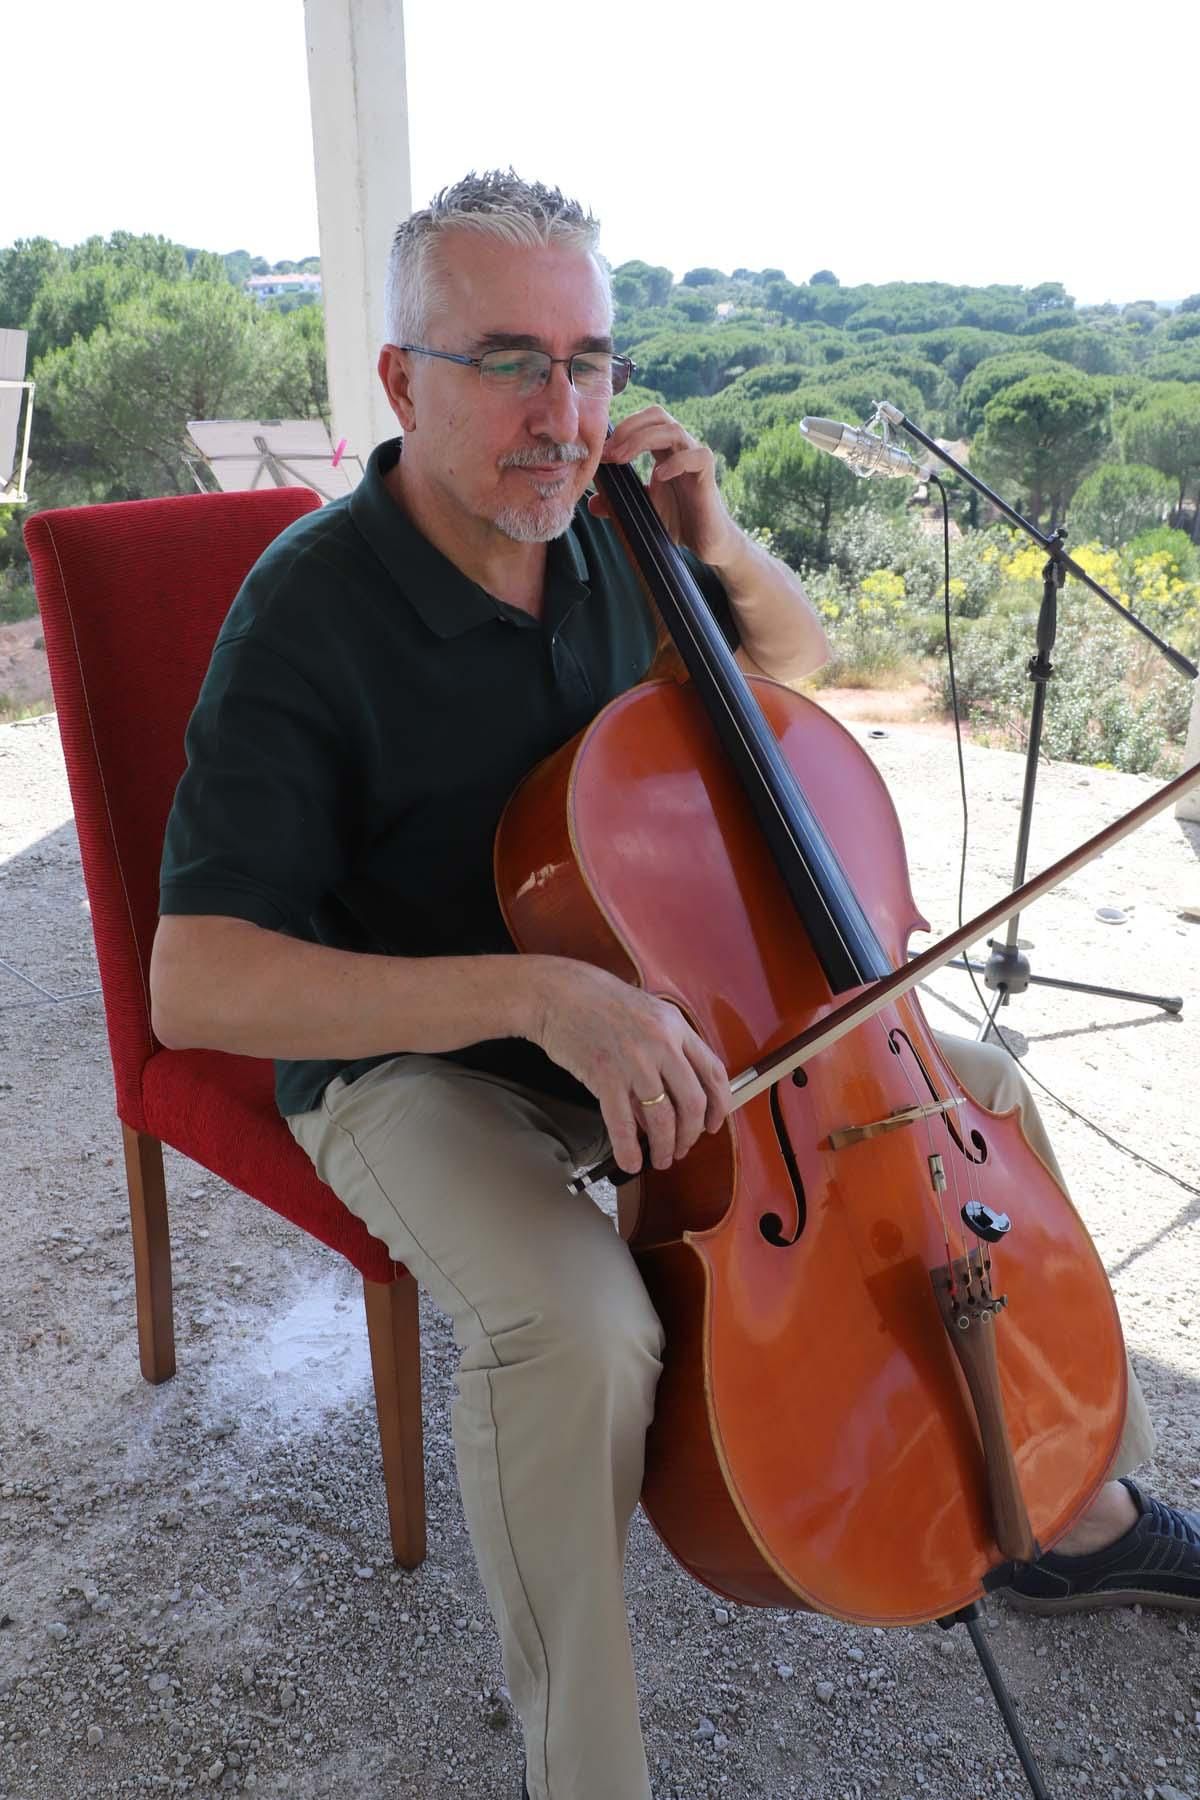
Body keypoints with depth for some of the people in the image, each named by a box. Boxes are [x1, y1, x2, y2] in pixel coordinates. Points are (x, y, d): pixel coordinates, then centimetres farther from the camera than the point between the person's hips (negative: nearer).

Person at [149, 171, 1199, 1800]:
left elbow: (796, 657, 13)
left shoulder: (597, 533, -4)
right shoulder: (308, 614, -23)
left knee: (978, 1095, 4)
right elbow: (196, 986, -30)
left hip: (634, 1015, 6)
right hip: (407, 1058, -6)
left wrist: (719, 549, -10)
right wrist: (538, 991, -41)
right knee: (578, 1326, -36)